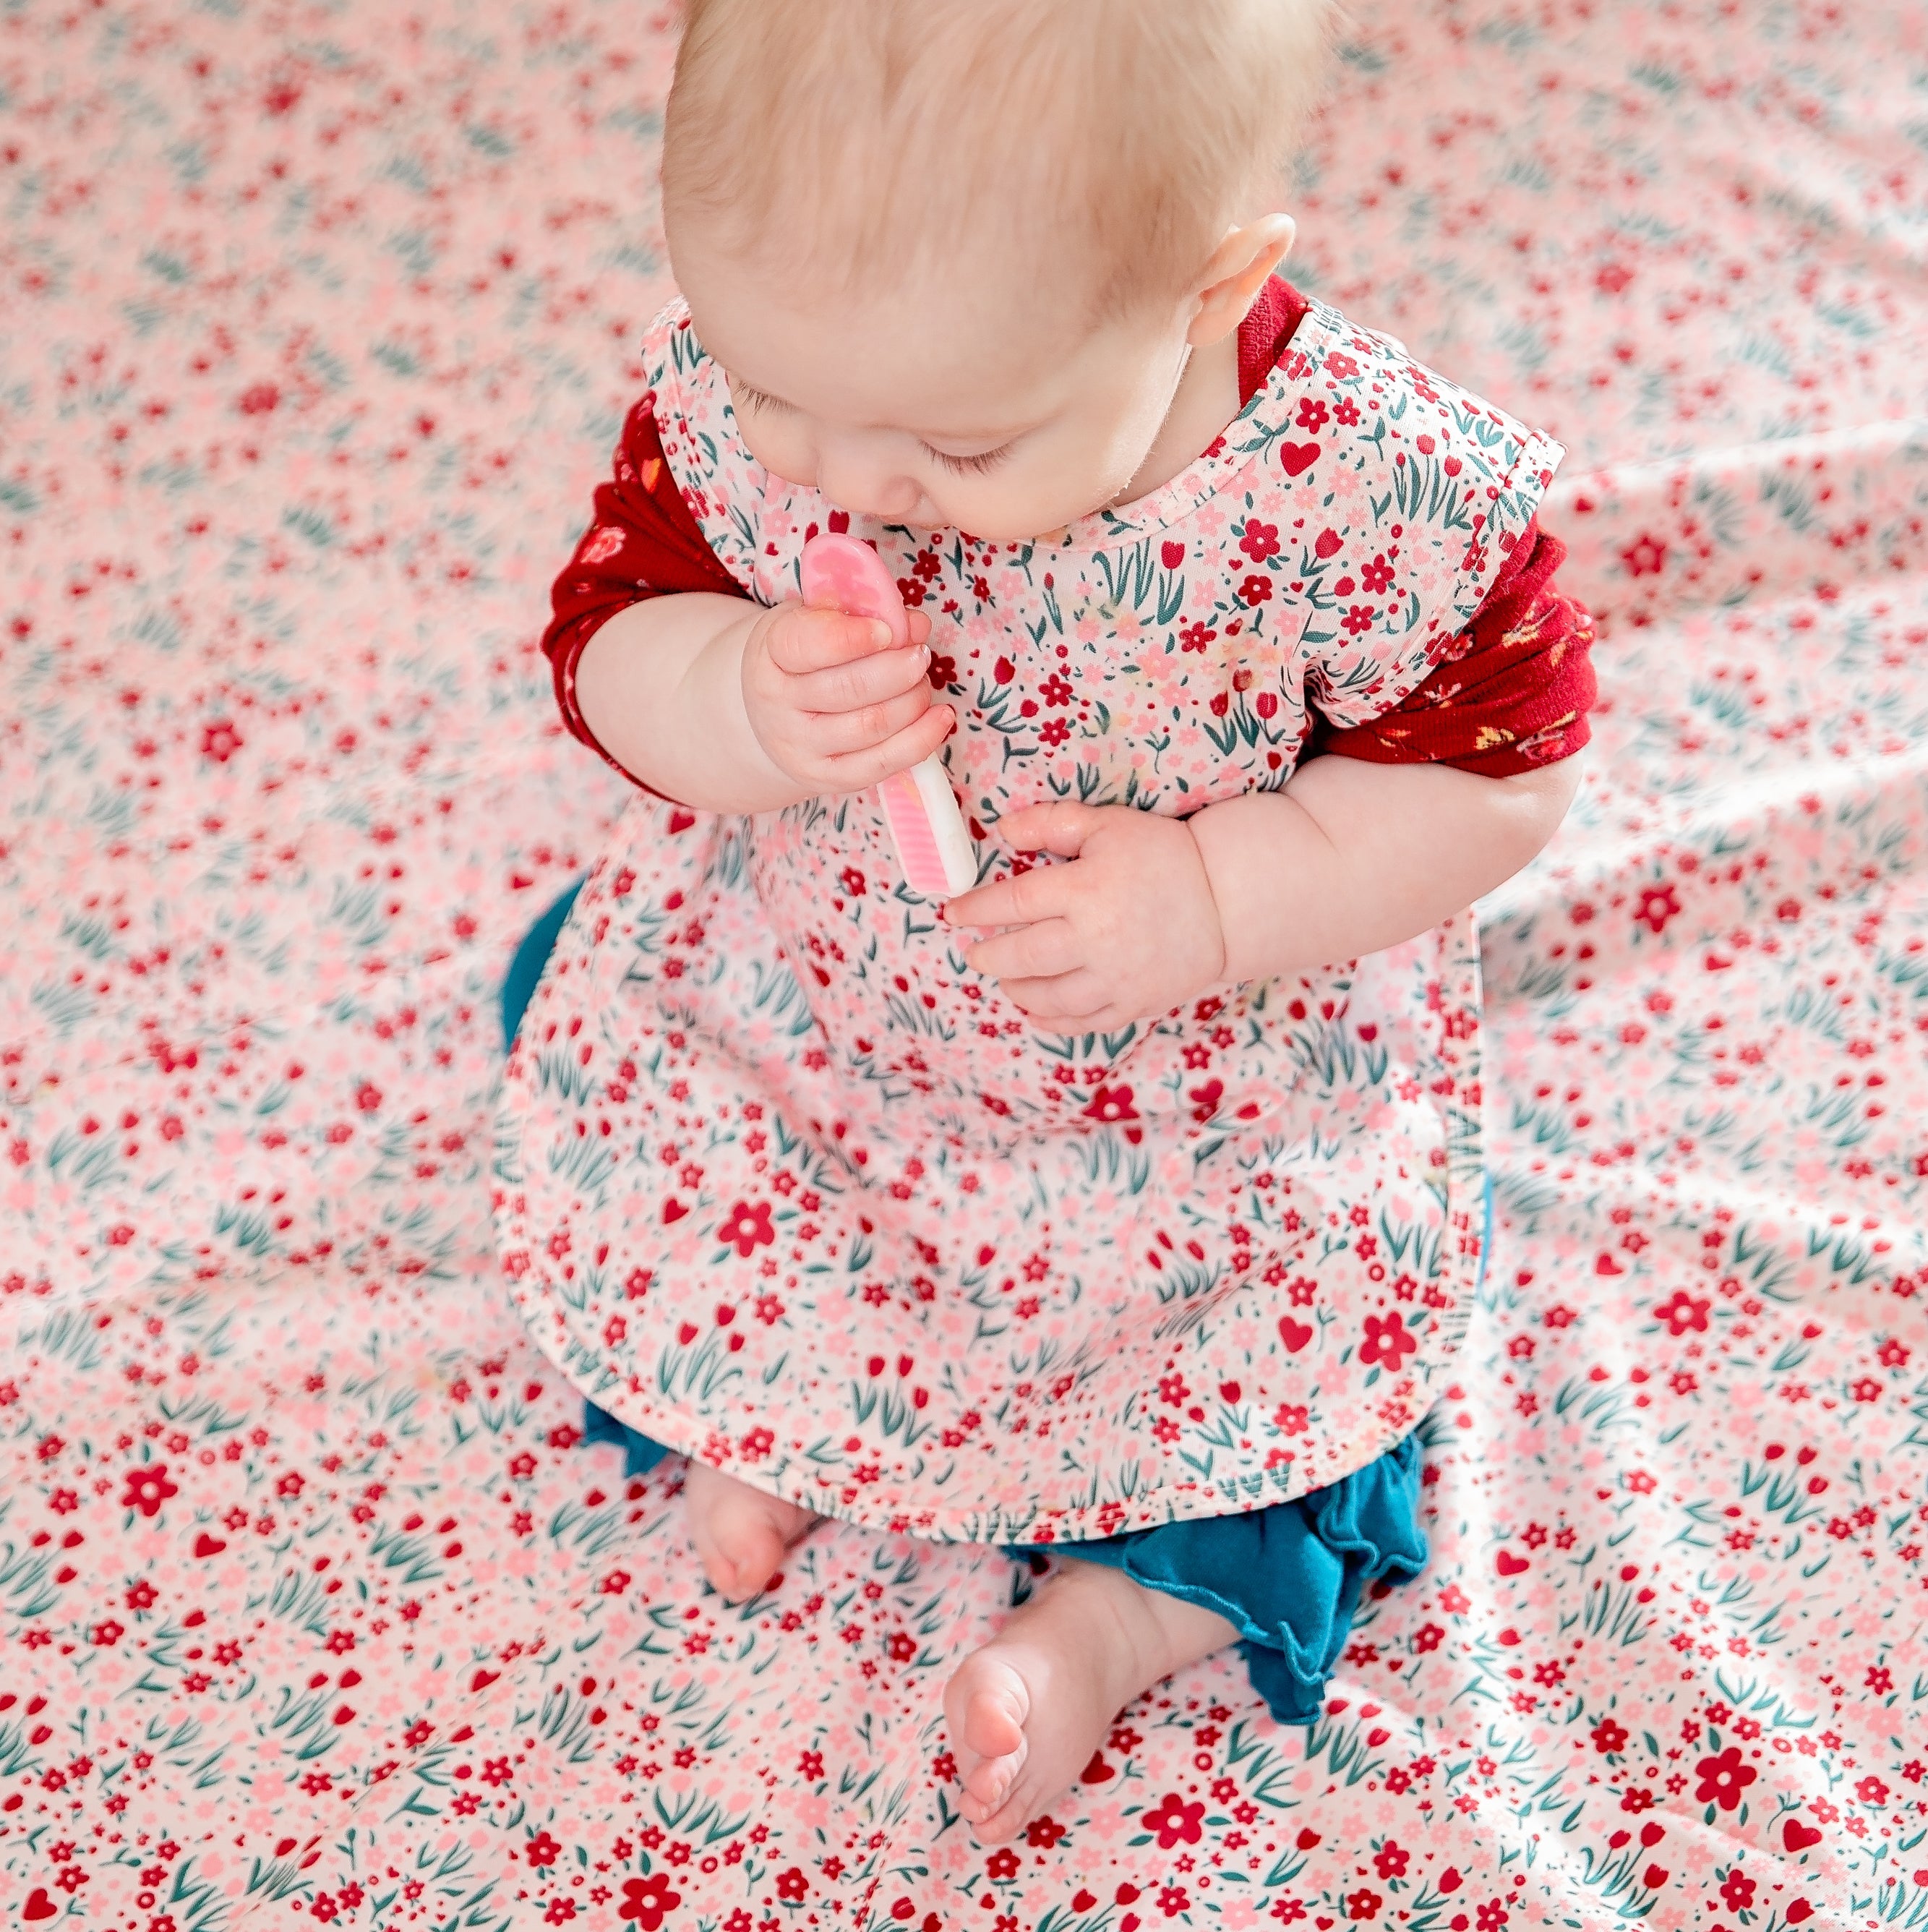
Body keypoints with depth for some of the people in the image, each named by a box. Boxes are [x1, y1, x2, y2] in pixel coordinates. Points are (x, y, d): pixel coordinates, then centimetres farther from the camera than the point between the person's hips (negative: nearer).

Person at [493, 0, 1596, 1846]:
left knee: (1310, 1341, -9)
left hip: (1217, 1060, -2)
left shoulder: (1368, 492, -32)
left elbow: (1499, 774, -19)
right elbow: (609, 638, -12)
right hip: (795, 971, 3)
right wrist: (746, 711, -36)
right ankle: (765, 1402, 25)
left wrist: (1210, 898, -33)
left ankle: (1123, 1601, 14)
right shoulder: (734, 392, -24)